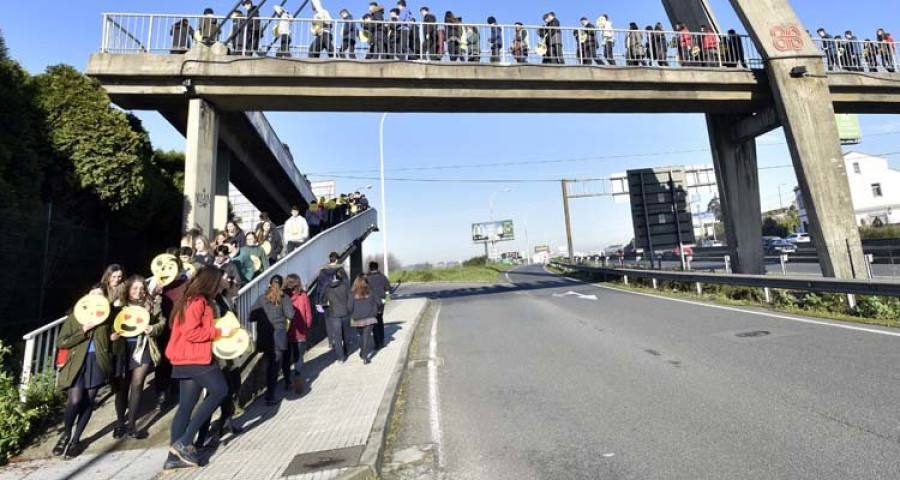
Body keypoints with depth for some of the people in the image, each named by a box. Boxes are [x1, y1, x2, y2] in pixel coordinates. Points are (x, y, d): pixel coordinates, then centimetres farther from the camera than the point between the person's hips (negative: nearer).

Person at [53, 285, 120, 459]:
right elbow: (60, 342, -1)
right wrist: (84, 330, -13)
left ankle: (76, 440, 21)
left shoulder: (108, 319, 10)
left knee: (88, 402, 4)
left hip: (97, 363, 1)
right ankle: (66, 434, 14)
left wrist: (115, 338, -14)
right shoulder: (75, 316, 8)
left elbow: (116, 350, 7)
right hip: (77, 363, -1)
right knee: (75, 400, -14)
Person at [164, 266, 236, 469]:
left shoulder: (198, 301, 16)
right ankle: (184, 441, -2)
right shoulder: (196, 302, -15)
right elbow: (190, 333, -22)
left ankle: (174, 456, 16)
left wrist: (221, 333, 9)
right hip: (193, 359, -10)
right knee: (220, 390, -4)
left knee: (186, 406, 11)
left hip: (191, 359, 10)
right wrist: (219, 332, -15)